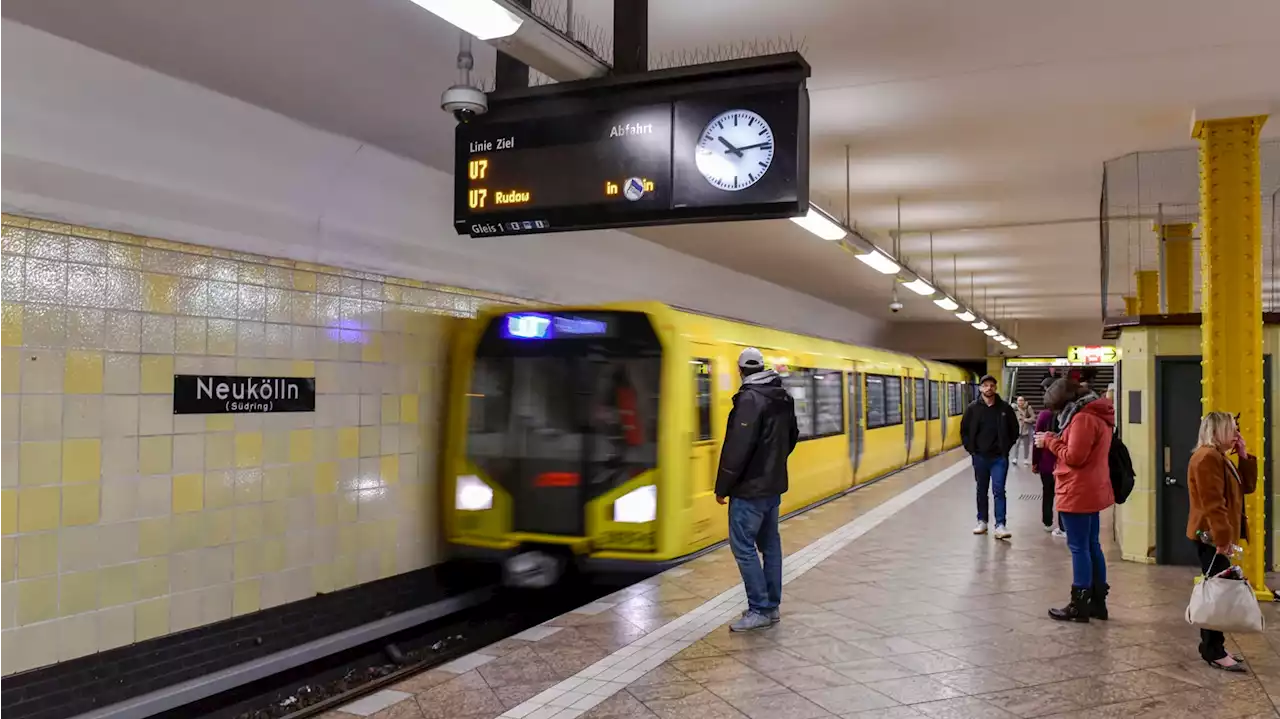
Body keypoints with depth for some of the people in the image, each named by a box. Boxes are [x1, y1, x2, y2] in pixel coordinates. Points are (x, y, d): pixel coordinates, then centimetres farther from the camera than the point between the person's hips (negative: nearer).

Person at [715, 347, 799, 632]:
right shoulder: (783, 398, 9)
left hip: (749, 487, -9)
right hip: (774, 484, 9)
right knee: (769, 544, 13)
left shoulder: (749, 398, -18)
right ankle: (771, 606, 19)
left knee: (743, 546, -4)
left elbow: (737, 447, -22)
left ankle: (759, 610, -2)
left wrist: (723, 487, -15)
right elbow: (791, 437, 20)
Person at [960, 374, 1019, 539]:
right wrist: (971, 449, 0)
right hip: (980, 457, 2)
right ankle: (982, 521, 24)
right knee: (982, 491, 13)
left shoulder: (1005, 407, -3)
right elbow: (964, 431, 6)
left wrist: (1007, 447, 1)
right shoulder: (973, 408, -1)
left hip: (999, 457, -2)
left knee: (998, 490, -7)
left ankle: (1001, 525, -8)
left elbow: (1014, 430, 7)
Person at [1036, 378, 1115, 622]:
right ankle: (1098, 601, 21)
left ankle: (1079, 606, 2)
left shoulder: (1083, 418, -18)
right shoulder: (1097, 415, 14)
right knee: (1092, 546, 14)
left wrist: (1049, 441, -9)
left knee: (1079, 548, -4)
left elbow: (1074, 457, -20)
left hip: (1078, 493, -10)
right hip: (1092, 491, 10)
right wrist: (1054, 440, 5)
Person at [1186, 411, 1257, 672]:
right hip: (1212, 537, -11)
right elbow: (1213, 503, -23)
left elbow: (1247, 487, 17)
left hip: (1217, 536, 11)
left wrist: (1245, 457, 8)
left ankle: (1213, 646, 19)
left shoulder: (1219, 457, 18)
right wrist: (1223, 537, -26)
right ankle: (1214, 652, -3)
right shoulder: (1207, 457, -16)